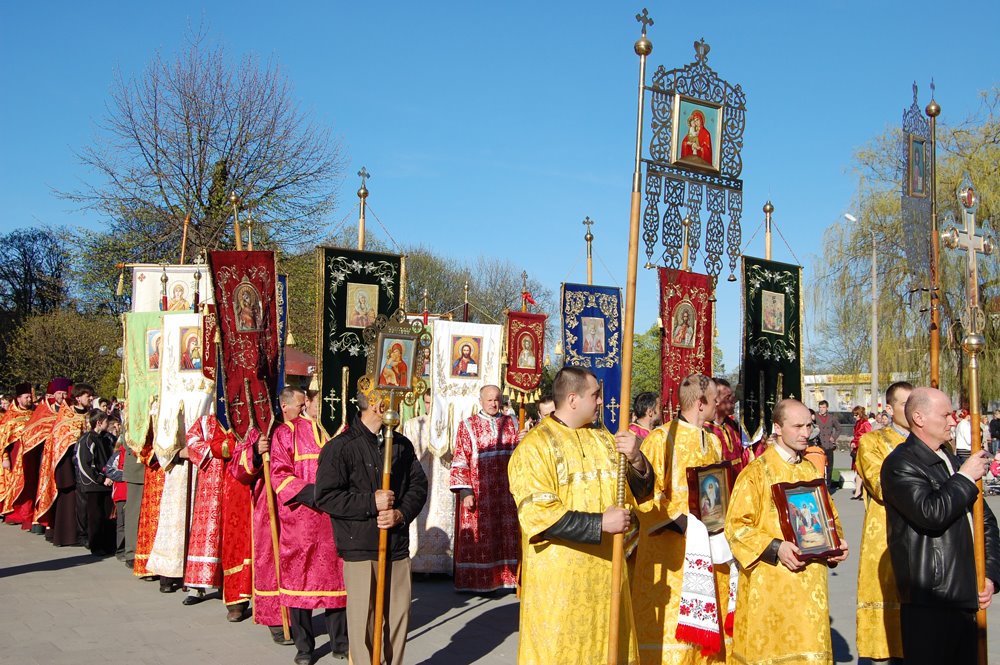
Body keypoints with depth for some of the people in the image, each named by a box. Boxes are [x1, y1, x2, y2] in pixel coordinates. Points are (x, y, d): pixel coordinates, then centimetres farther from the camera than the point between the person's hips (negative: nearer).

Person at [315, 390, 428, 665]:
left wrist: (402, 513, -6)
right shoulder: (340, 447, -7)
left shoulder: (402, 445, 10)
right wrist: (370, 502, -14)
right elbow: (326, 497, -10)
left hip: (397, 546, 5)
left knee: (398, 616, 8)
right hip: (361, 549, -5)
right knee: (363, 620, -1)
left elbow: (418, 485, 13)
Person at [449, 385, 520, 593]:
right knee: (481, 536, -2)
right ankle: (480, 582, 5)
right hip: (479, 492, -3)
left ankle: (510, 578, 10)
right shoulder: (467, 426, 2)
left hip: (506, 491, 3)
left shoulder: (510, 424, 11)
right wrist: (465, 491, -10)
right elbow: (460, 461, -2)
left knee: (508, 535, 2)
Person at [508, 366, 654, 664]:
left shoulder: (605, 439, 9)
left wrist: (637, 460, -13)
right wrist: (600, 523, -21)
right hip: (557, 577, -5)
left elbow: (642, 492, 8)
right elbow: (537, 514, -19)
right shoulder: (534, 446, -9)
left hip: (605, 571, 5)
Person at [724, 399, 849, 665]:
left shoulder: (811, 471, 12)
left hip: (809, 581, 5)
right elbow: (736, 526, -11)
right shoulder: (756, 472, -7)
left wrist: (837, 542, 1)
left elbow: (829, 516, 21)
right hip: (770, 583, -5)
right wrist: (775, 548, -22)